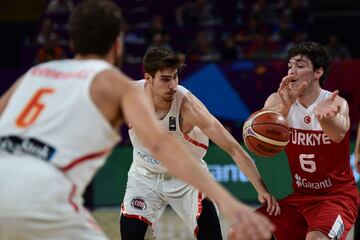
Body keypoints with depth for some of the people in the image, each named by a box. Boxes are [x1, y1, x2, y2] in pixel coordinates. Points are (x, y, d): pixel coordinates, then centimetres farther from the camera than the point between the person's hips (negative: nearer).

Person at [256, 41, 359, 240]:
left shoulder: (335, 102, -14)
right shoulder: (278, 101, -4)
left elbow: (338, 134, -37)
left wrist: (323, 115, -61)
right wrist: (284, 106, -42)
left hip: (337, 196, -5)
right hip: (300, 196, 5)